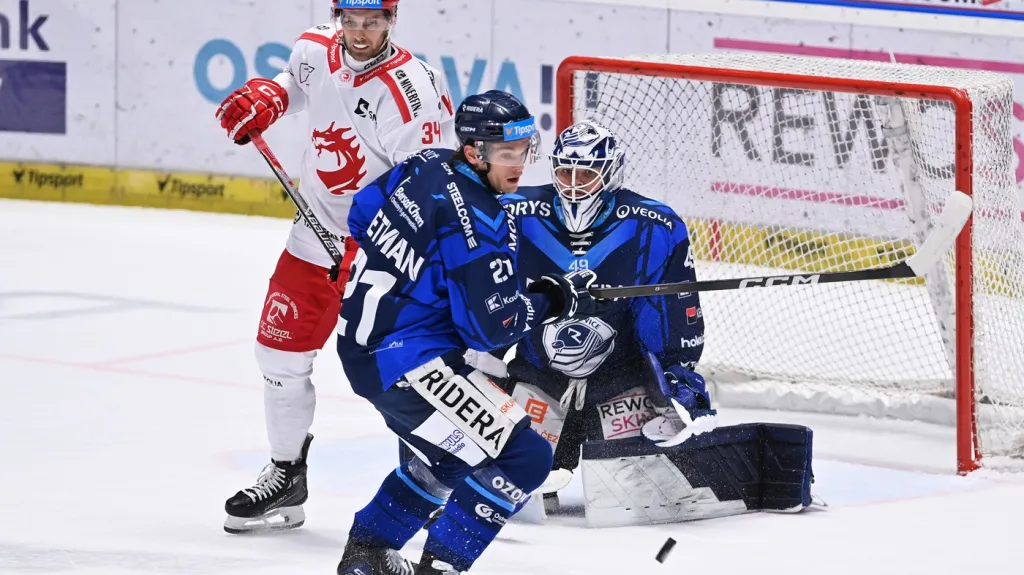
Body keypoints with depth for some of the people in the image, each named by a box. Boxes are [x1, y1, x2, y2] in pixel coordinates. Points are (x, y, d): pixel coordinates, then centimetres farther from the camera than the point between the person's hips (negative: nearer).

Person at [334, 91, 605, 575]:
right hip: (408, 360, -10)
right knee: (523, 457, -11)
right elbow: (492, 326, -21)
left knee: (449, 451, 30)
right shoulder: (478, 221, -23)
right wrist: (555, 299, -6)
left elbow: (361, 217, 19)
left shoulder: (426, 167, 2)